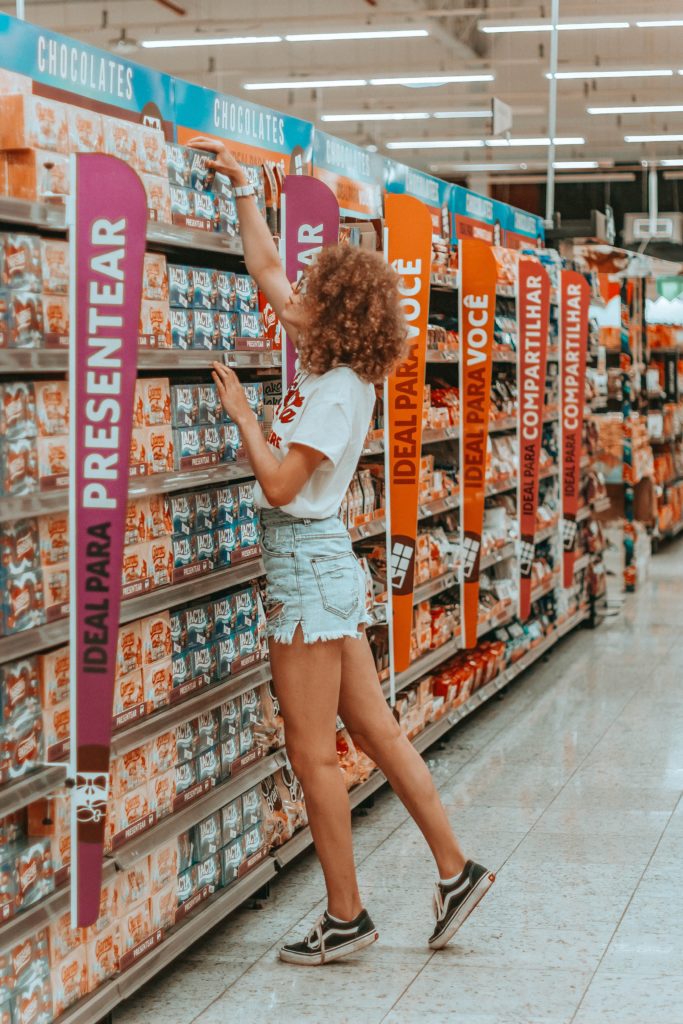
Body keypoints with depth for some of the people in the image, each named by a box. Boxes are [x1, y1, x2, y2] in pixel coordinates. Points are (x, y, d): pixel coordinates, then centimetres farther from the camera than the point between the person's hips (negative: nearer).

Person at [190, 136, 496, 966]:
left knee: (312, 752, -1)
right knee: (376, 730, 13)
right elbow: (264, 267, 17)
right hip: (322, 561, 9)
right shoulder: (333, 366, 8)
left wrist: (242, 412, -11)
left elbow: (279, 483, -22)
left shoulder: (336, 392, -18)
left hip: (307, 563, -9)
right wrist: (241, 186, 17)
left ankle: (345, 916, 8)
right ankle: (455, 870, 18)